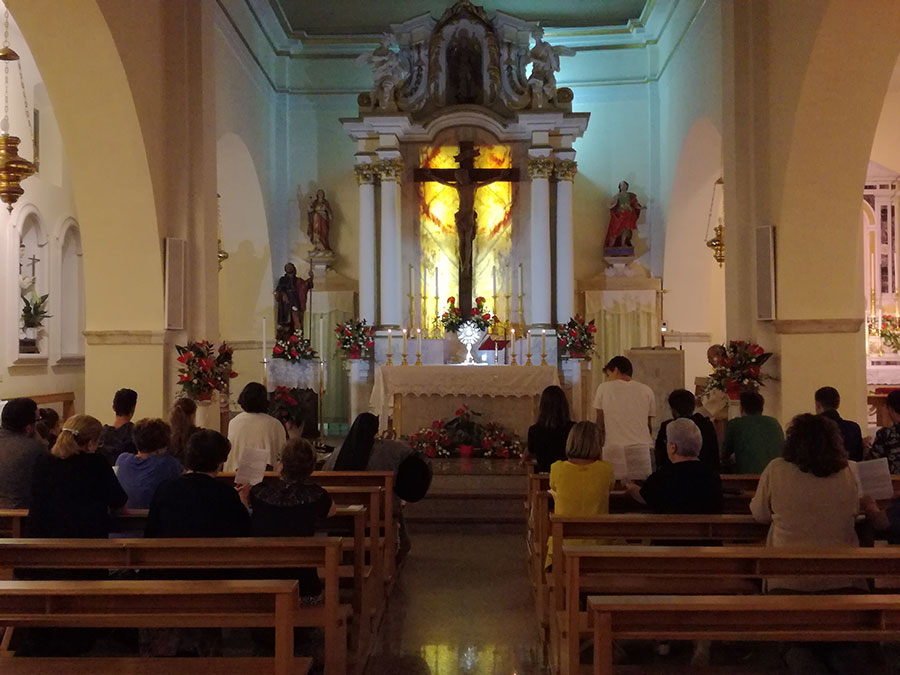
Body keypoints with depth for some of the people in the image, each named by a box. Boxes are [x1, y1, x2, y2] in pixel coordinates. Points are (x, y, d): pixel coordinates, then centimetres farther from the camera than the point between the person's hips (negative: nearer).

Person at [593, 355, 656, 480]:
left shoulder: (604, 388, 4)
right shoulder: (646, 390, 10)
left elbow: (600, 424, 7)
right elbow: (649, 425, 11)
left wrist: (600, 446, 18)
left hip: (614, 447, -2)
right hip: (642, 447, 2)